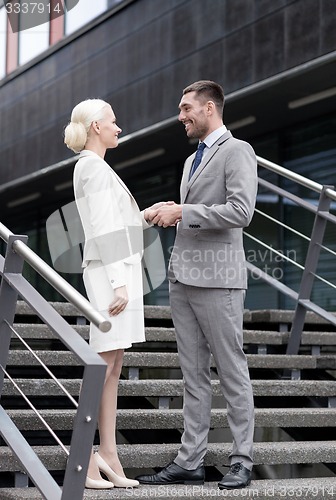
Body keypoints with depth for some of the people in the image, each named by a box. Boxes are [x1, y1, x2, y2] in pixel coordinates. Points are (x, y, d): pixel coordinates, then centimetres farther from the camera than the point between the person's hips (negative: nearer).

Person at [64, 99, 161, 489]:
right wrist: (119, 284, -21)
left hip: (119, 270, 10)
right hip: (113, 273, -10)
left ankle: (108, 453, 8)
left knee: (113, 367, 7)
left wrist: (145, 217, 14)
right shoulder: (95, 167, -11)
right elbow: (103, 230, -18)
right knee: (103, 365, -9)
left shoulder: (92, 168, 20)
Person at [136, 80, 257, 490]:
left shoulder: (237, 152, -5)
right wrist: (170, 214, 10)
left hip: (217, 277, -8)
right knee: (194, 374, 8)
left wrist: (183, 212, -14)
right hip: (183, 277, 8)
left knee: (232, 372, -1)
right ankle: (190, 462, 11)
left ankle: (242, 461, 6)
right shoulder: (193, 159, 23)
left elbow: (240, 211, -17)